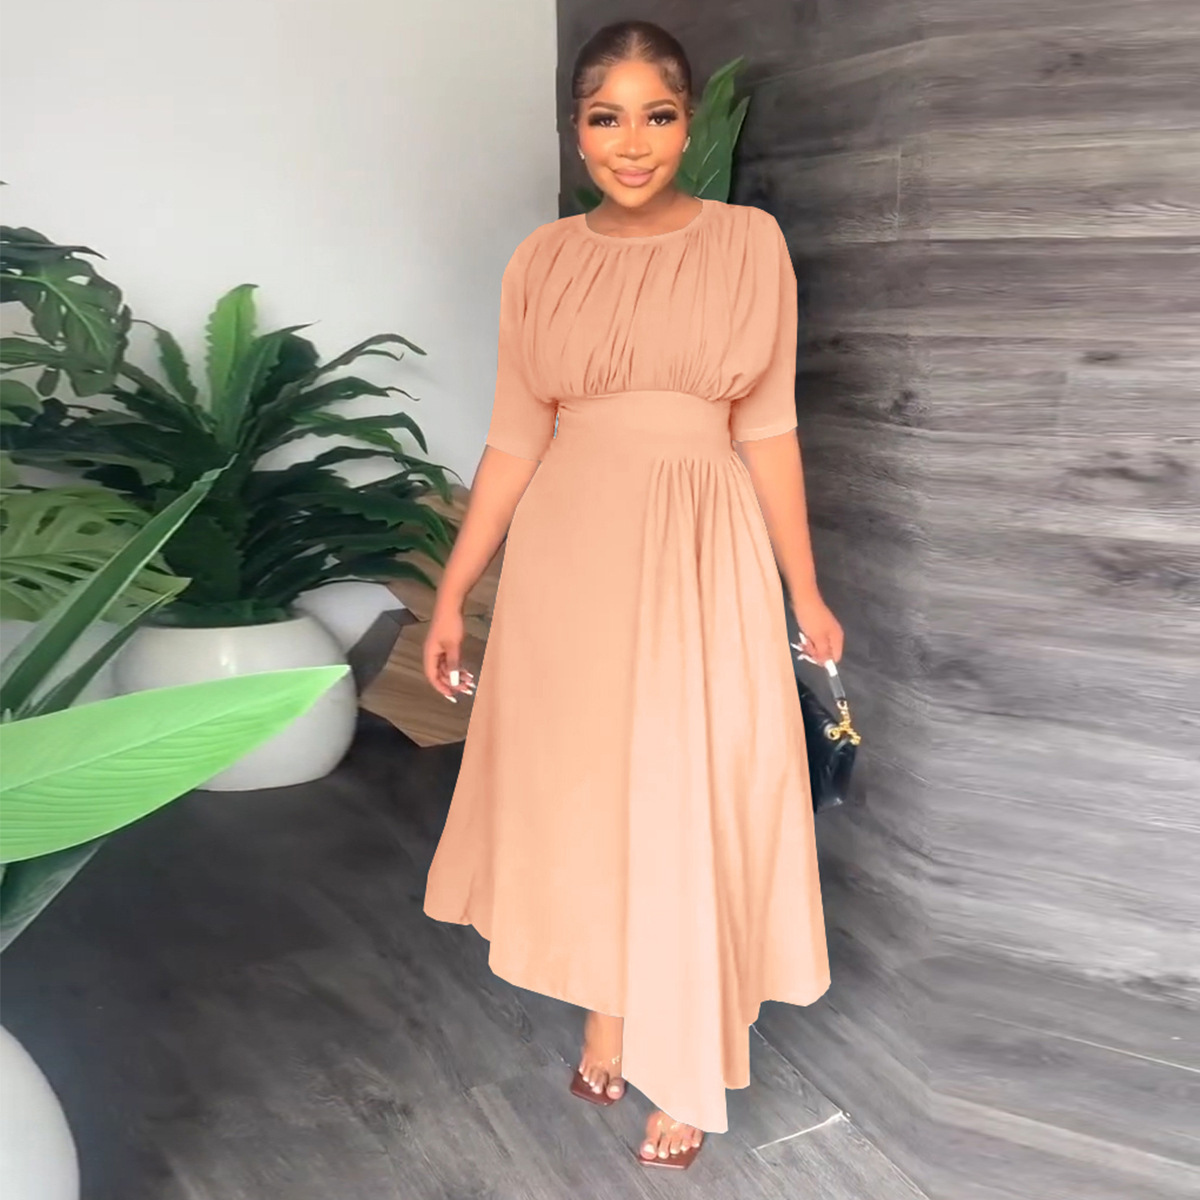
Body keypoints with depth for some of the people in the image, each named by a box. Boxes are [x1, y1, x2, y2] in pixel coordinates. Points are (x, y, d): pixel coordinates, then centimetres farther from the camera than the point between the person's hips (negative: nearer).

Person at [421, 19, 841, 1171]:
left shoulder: (748, 243, 0)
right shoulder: (542, 262, 4)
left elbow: (768, 431, 1)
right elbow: (514, 442, 5)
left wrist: (805, 591, 2)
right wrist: (451, 593, 3)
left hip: (703, 555, -1)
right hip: (570, 553, 2)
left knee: (689, 805, 3)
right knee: (581, 788, 10)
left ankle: (680, 1073, 22)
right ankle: (604, 1017, 33)